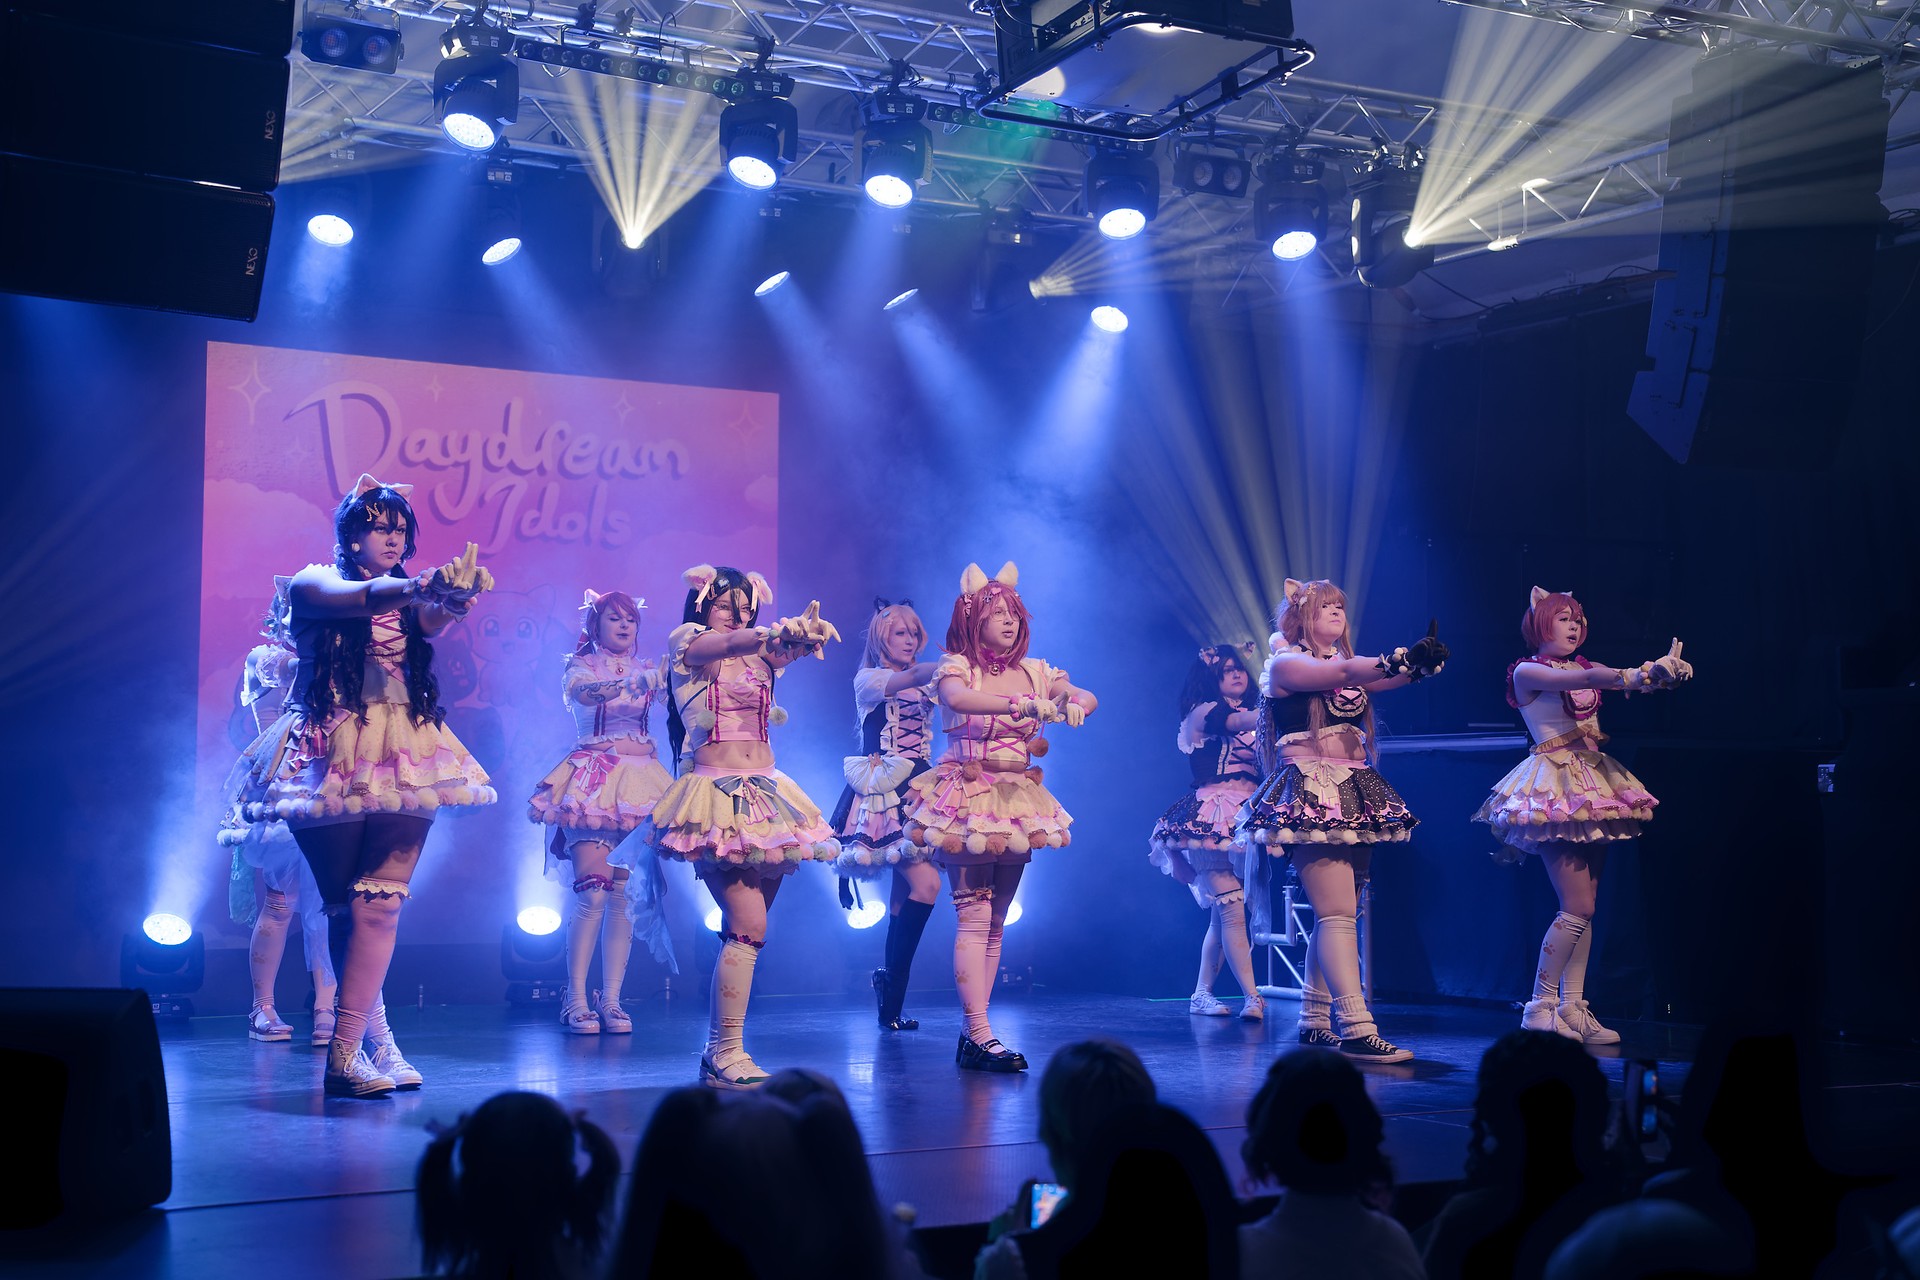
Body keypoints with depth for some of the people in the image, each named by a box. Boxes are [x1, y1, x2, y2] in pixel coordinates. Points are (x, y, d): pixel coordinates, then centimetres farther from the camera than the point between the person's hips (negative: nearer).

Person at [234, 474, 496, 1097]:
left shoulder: (404, 597, 15)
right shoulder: (312, 584, 6)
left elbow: (432, 619, -9)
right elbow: (355, 597, -17)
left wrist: (453, 598, -33)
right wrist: (419, 586, -36)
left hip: (402, 758, 2)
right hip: (332, 755, -2)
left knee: (380, 904, -10)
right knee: (348, 905, 0)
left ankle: (345, 1053, -12)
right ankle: (376, 1038, 10)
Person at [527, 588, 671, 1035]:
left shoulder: (646, 670, 16)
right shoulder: (581, 667, 4)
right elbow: (585, 692, -20)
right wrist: (640, 680, -37)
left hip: (639, 781, 4)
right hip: (594, 782, -4)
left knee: (626, 893, -1)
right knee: (593, 891, -13)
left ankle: (611, 999, 3)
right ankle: (575, 999, -7)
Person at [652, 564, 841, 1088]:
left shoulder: (759, 655, 17)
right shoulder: (686, 642, 2)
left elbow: (793, 646, -4)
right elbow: (725, 643, -20)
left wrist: (808, 632, -29)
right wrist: (773, 632, -40)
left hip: (767, 795, 6)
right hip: (717, 795, -6)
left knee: (745, 929, 8)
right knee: (748, 925, -15)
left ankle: (719, 1049, 16)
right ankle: (728, 1053, -10)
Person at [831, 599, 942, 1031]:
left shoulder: (921, 688, 21)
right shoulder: (868, 678, 0)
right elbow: (911, 676, -21)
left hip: (916, 792, 6)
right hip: (883, 793, -6)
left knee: (904, 891, 3)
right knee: (926, 883, -19)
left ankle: (891, 1002, 7)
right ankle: (891, 983, -8)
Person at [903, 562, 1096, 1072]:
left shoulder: (1033, 672, 9)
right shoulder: (956, 667, -6)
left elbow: (1087, 697, 1)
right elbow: (956, 698, -29)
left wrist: (1074, 704, -23)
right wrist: (1022, 706, -40)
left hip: (1017, 801, 6)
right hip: (967, 800, -6)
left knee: (995, 923, 7)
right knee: (974, 917, -11)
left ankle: (973, 1031, 12)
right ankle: (980, 1036, -12)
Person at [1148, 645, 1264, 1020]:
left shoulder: (1250, 719, 21)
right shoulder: (1204, 712, 2)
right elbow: (1246, 721, -17)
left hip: (1249, 817, 7)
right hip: (1212, 817, -7)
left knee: (1223, 912, 5)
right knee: (1232, 908, -14)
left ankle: (1202, 994, 13)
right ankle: (1252, 997, -17)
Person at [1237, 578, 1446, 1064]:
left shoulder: (1348, 665, 20)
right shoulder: (1285, 663, -1)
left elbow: (1382, 680, -1)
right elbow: (1341, 672, -20)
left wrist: (1417, 663, -24)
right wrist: (1403, 660, -36)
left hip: (1354, 797, 8)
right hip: (1309, 795, -8)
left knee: (1334, 914, 9)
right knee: (1338, 911, -17)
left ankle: (1314, 1020, 17)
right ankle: (1356, 1030, -24)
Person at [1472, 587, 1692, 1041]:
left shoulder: (1583, 668, 16)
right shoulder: (1528, 672, -4)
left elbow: (1627, 680, 0)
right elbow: (1584, 679, -22)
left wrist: (1663, 672, -22)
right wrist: (1645, 672, -33)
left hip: (1593, 781, 8)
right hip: (1557, 786, -7)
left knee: (1586, 906, 5)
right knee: (1578, 907, -12)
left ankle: (1572, 1009, 8)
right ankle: (1540, 1008, -4)